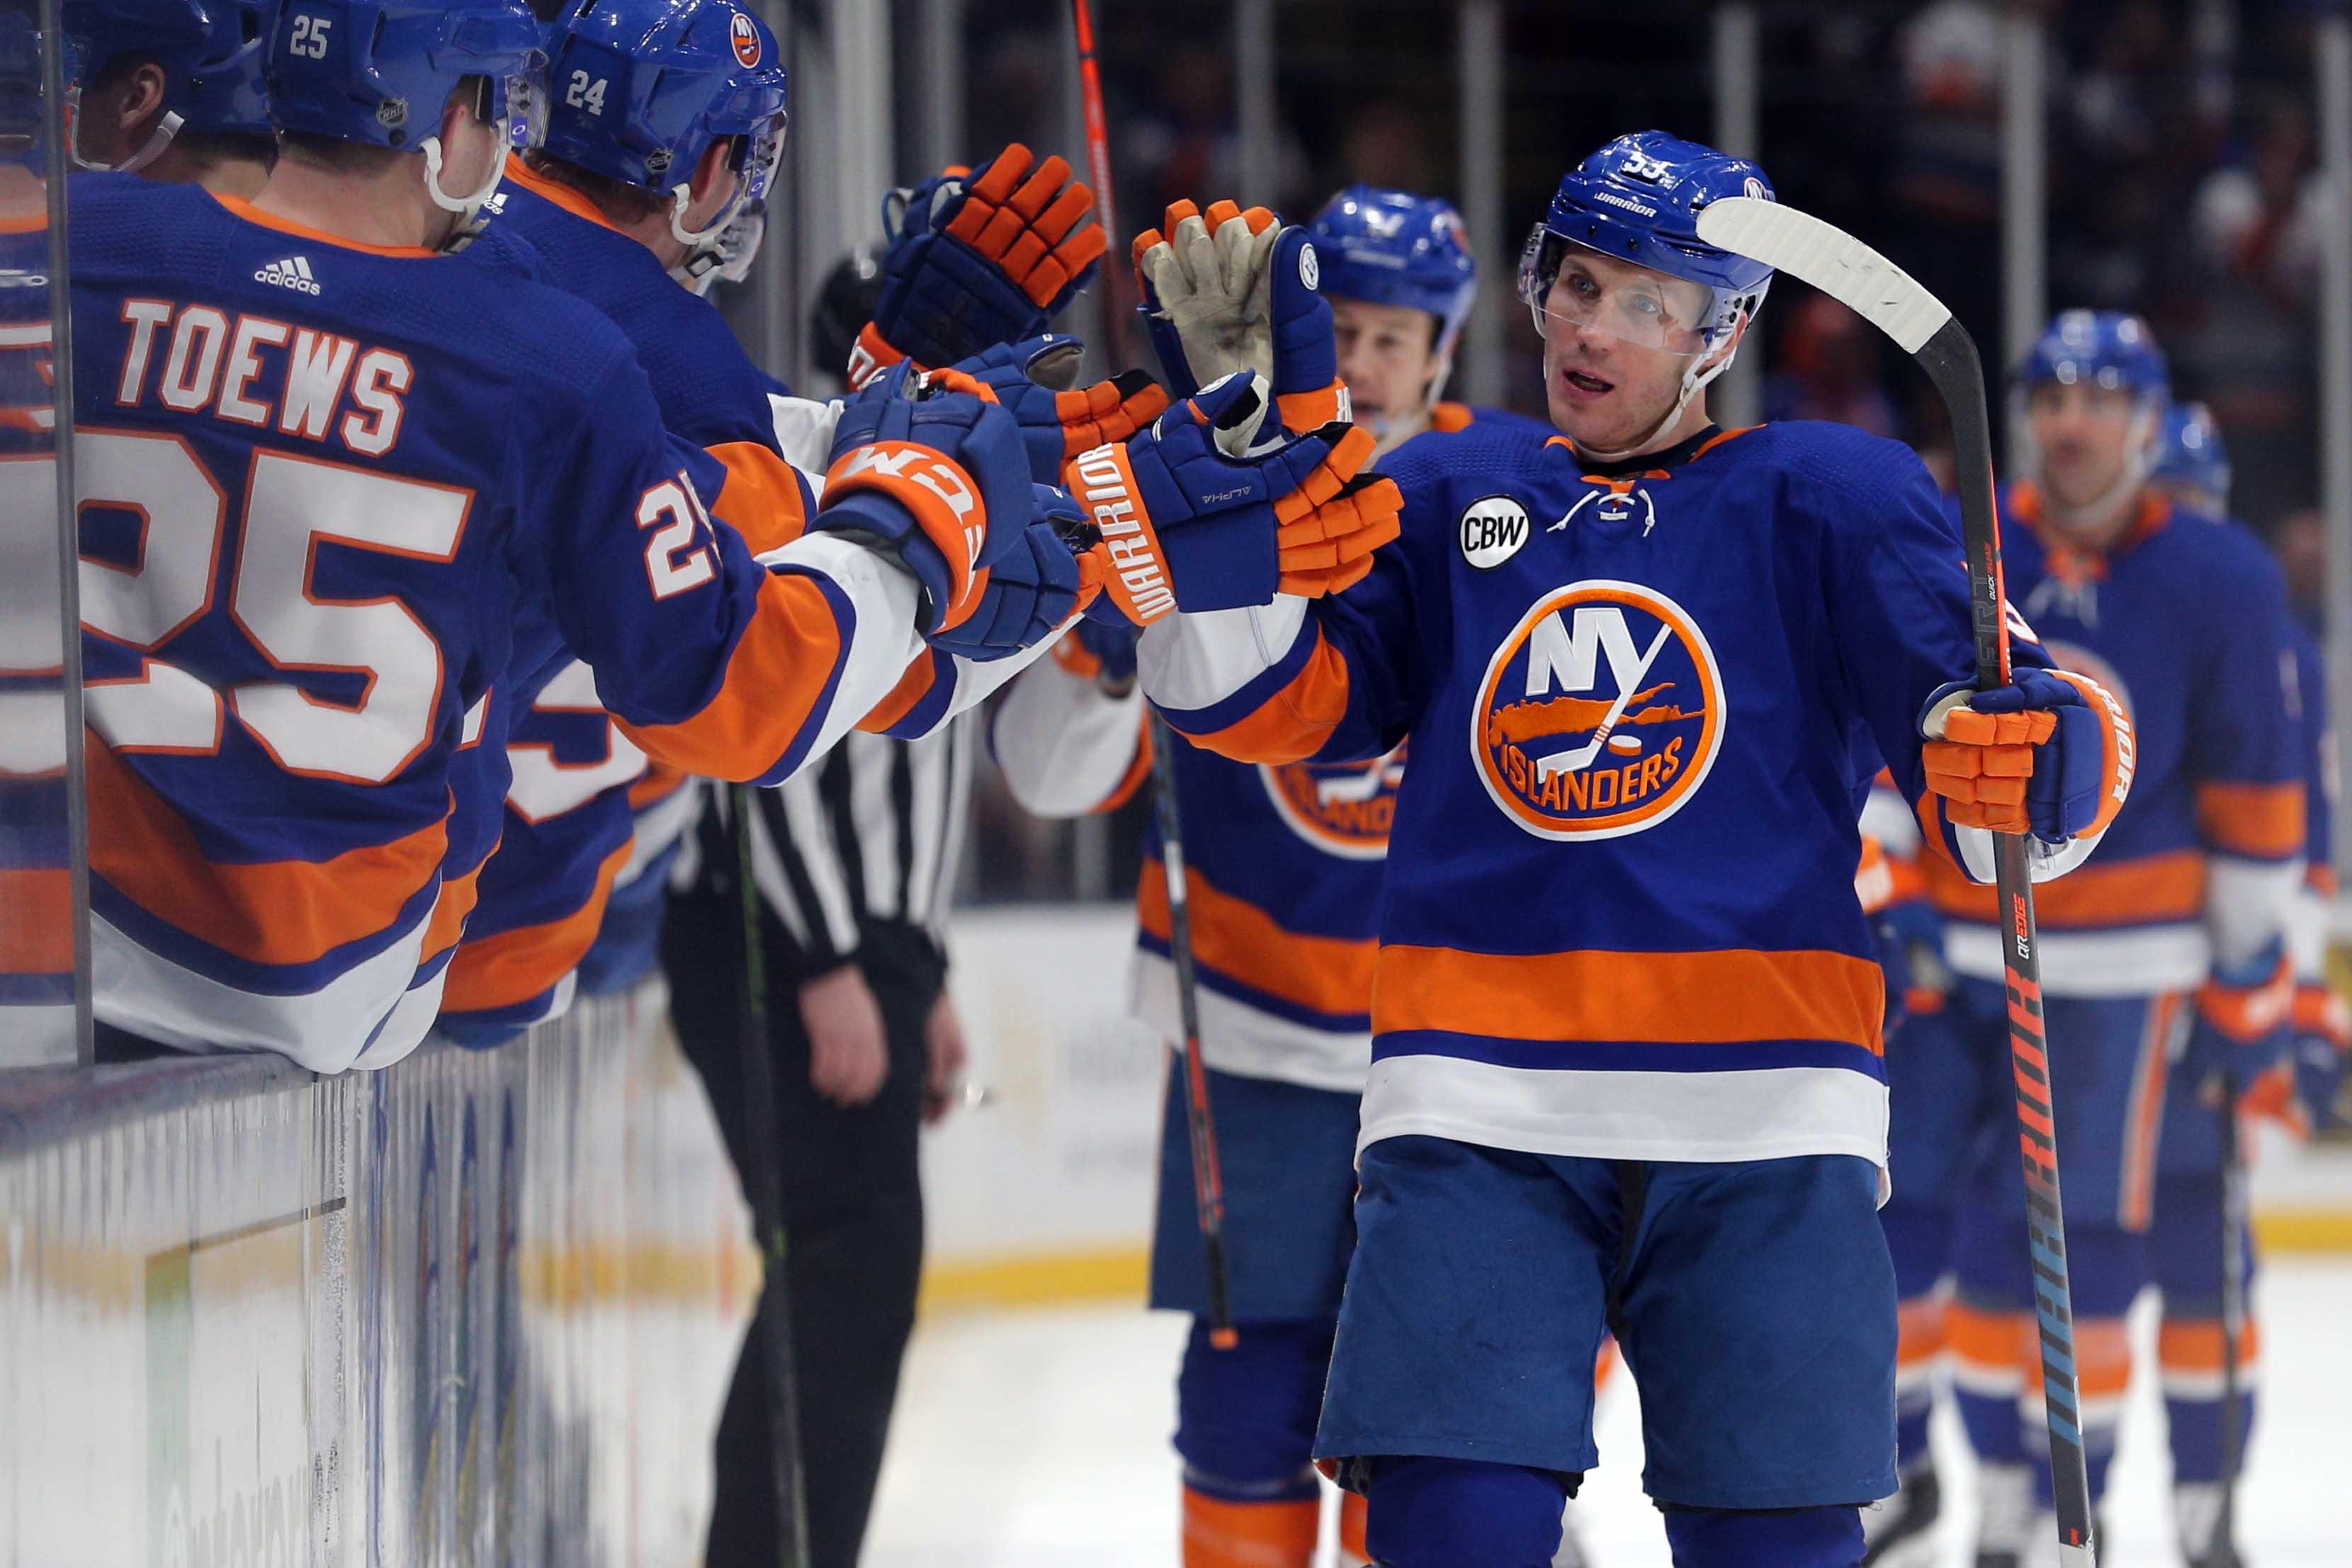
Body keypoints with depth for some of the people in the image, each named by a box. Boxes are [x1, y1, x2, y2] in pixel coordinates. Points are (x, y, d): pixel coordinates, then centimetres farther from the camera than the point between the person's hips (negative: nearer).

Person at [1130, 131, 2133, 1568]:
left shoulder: (1832, 501, 7)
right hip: (1480, 1113, 1)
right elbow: (1254, 696, 6)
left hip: (1761, 1127, -1)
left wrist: (2021, 765, -25)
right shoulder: (1444, 498, 15)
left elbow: (2061, 734, -1)